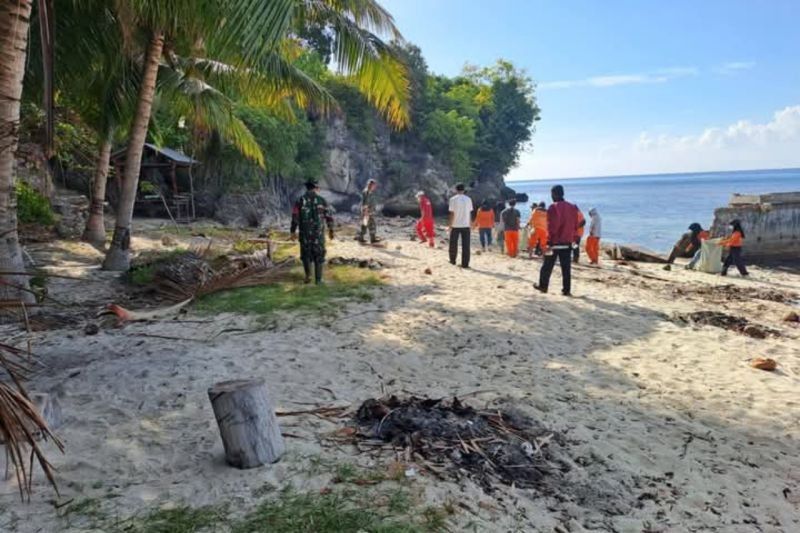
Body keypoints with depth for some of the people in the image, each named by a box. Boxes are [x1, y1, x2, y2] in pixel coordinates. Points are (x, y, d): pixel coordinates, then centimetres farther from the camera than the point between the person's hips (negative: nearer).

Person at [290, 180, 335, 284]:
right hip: (318, 232, 0)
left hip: (305, 232, 1)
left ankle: (308, 275, 11)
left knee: (306, 254, 19)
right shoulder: (322, 200, -2)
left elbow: (295, 217, -5)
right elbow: (329, 216, 1)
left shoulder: (300, 200, -3)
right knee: (318, 255, 9)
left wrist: (293, 231, 4)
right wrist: (331, 230, 12)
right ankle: (318, 279, 8)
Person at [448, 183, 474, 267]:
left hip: (455, 225, -2)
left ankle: (452, 260, 25)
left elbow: (451, 213, -8)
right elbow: (470, 213, 6)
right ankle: (465, 264, 0)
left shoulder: (453, 199, -6)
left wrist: (449, 225, -3)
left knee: (453, 244, 14)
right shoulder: (468, 199, 4)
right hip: (466, 225, 2)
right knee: (466, 245, 2)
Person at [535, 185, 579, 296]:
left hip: (555, 242, -5)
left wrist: (549, 243, -14)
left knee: (547, 266, 9)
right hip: (567, 242, 5)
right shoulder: (572, 207, 8)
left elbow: (552, 227, -16)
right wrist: (573, 239, 15)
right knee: (566, 268, 6)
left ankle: (543, 286, 19)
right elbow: (575, 226, 10)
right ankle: (566, 290, 4)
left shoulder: (553, 207, -12)